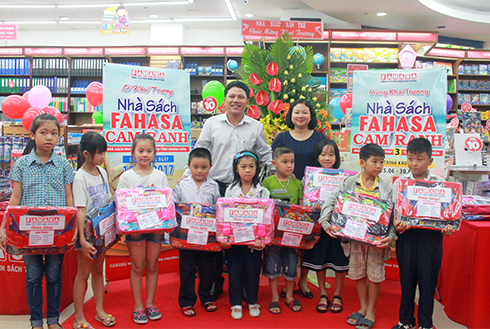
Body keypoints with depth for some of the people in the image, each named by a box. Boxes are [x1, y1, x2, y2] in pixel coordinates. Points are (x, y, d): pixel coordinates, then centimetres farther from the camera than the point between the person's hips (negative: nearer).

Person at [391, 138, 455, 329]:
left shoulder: (440, 183, 2)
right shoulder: (400, 182, 3)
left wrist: (448, 227, -15)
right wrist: (397, 225, -18)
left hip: (431, 236, -1)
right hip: (407, 235, 1)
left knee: (428, 280, 6)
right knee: (406, 279, 10)